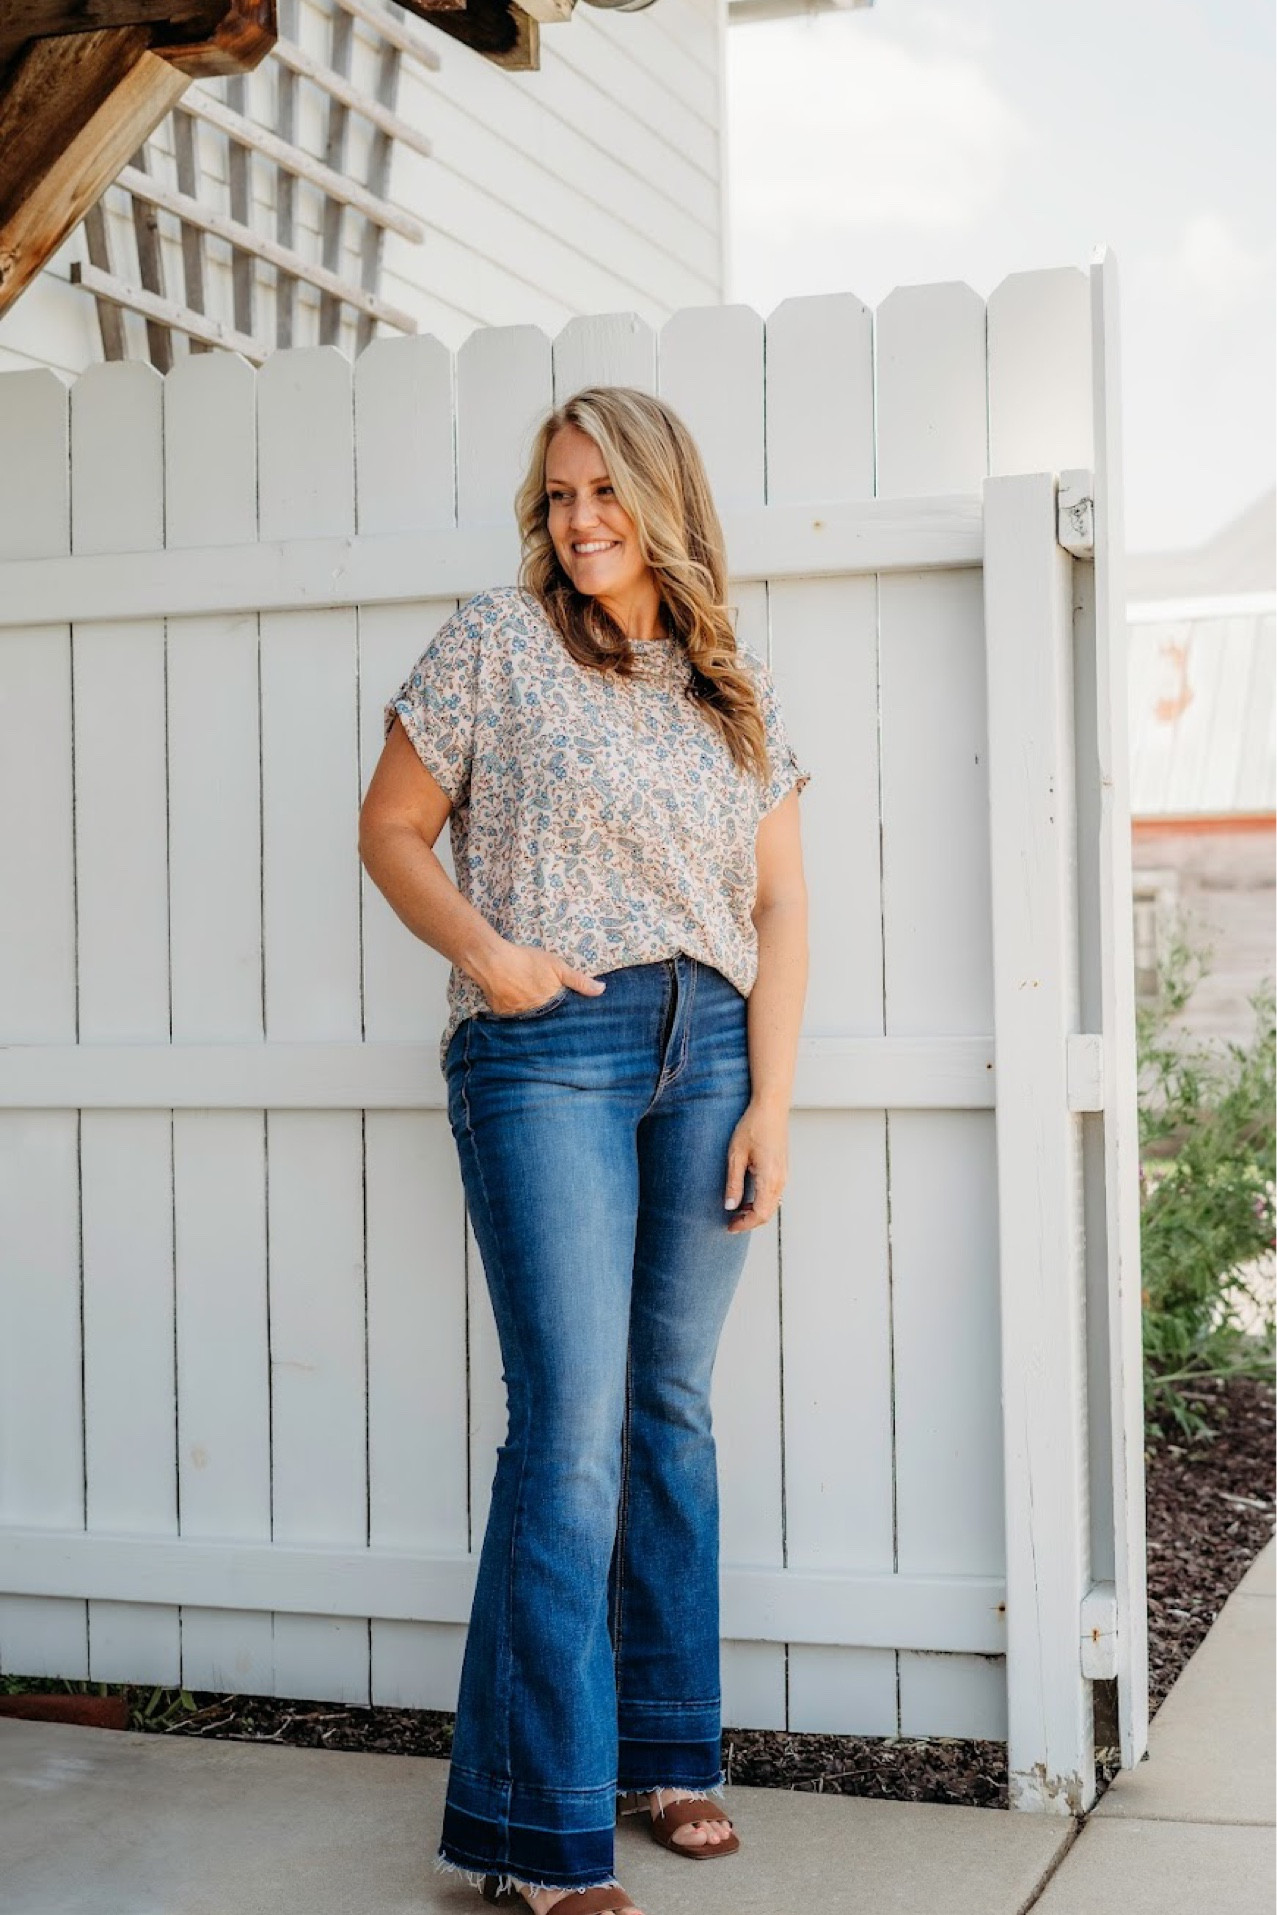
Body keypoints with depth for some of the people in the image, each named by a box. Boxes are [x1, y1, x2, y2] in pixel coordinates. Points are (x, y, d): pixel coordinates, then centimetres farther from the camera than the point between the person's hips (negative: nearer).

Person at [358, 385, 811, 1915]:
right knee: (572, 1427, -10)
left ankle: (664, 1748, 24)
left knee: (672, 1407, 9)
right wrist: (484, 951, -12)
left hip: (707, 1049, 4)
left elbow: (779, 909, 10)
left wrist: (769, 1105, 2)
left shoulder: (744, 692, 13)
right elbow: (392, 829, 5)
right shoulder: (497, 644, 3)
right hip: (546, 1049, -4)